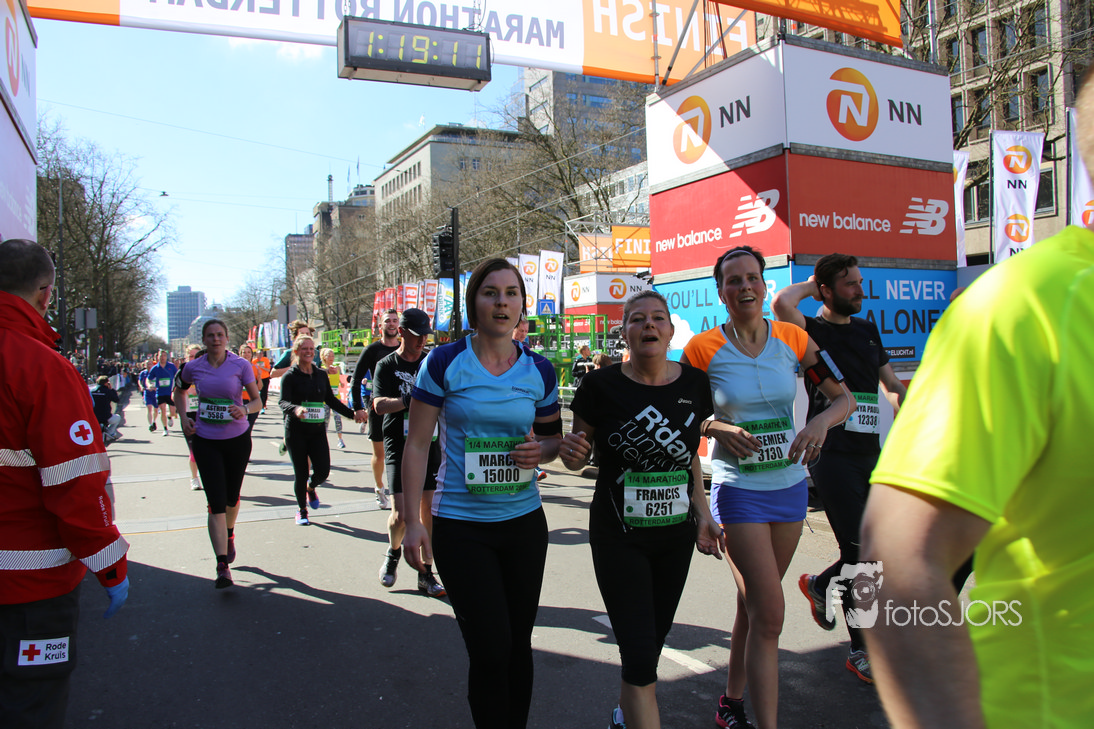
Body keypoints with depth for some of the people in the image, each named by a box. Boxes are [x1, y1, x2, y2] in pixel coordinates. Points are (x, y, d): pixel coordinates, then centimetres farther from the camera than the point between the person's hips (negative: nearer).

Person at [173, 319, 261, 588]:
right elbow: (178, 392, 19)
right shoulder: (193, 368, -2)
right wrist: (183, 418, 4)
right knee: (216, 503, -8)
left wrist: (244, 410, -27)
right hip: (206, 441, 0)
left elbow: (257, 400, -5)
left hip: (237, 438, 0)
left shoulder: (240, 365, -7)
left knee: (232, 497, 15)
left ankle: (229, 535, 47)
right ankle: (222, 566, -9)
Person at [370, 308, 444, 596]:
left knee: (429, 510, 3)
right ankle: (393, 551, 23)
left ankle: (426, 573, 16)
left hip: (430, 443, 3)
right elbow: (379, 405, -12)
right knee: (401, 513, -9)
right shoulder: (386, 365, 1)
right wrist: (412, 400, -26)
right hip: (399, 446, -2)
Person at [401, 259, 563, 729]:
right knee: (491, 651, -3)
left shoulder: (539, 371, 1)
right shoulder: (444, 363, -8)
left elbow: (555, 438, 15)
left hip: (524, 522, 4)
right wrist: (412, 522, -8)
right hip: (461, 527, -3)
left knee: (518, 645, 14)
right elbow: (417, 445, -4)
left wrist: (540, 451, -10)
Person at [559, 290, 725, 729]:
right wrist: (571, 452, -26)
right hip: (618, 536, -4)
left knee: (655, 639, 19)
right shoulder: (601, 387, -13)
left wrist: (702, 514, 9)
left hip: (676, 535, 4)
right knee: (639, 654, -7)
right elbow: (579, 457, -3)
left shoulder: (694, 383, -2)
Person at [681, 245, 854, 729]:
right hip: (738, 488, -4)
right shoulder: (703, 348, -9)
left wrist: (820, 422, -16)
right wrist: (719, 428, -20)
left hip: (789, 485, 4)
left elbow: (844, 398, 5)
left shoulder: (792, 340, 0)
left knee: (754, 605, 16)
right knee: (769, 614, -9)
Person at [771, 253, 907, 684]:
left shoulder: (867, 331, 15)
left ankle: (820, 586, 39)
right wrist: (809, 287, -8)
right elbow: (782, 303, -28)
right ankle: (862, 651, 12)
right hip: (832, 454, -7)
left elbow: (892, 384, 24)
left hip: (870, 453, 7)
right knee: (859, 551, -5)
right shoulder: (811, 331, -6)